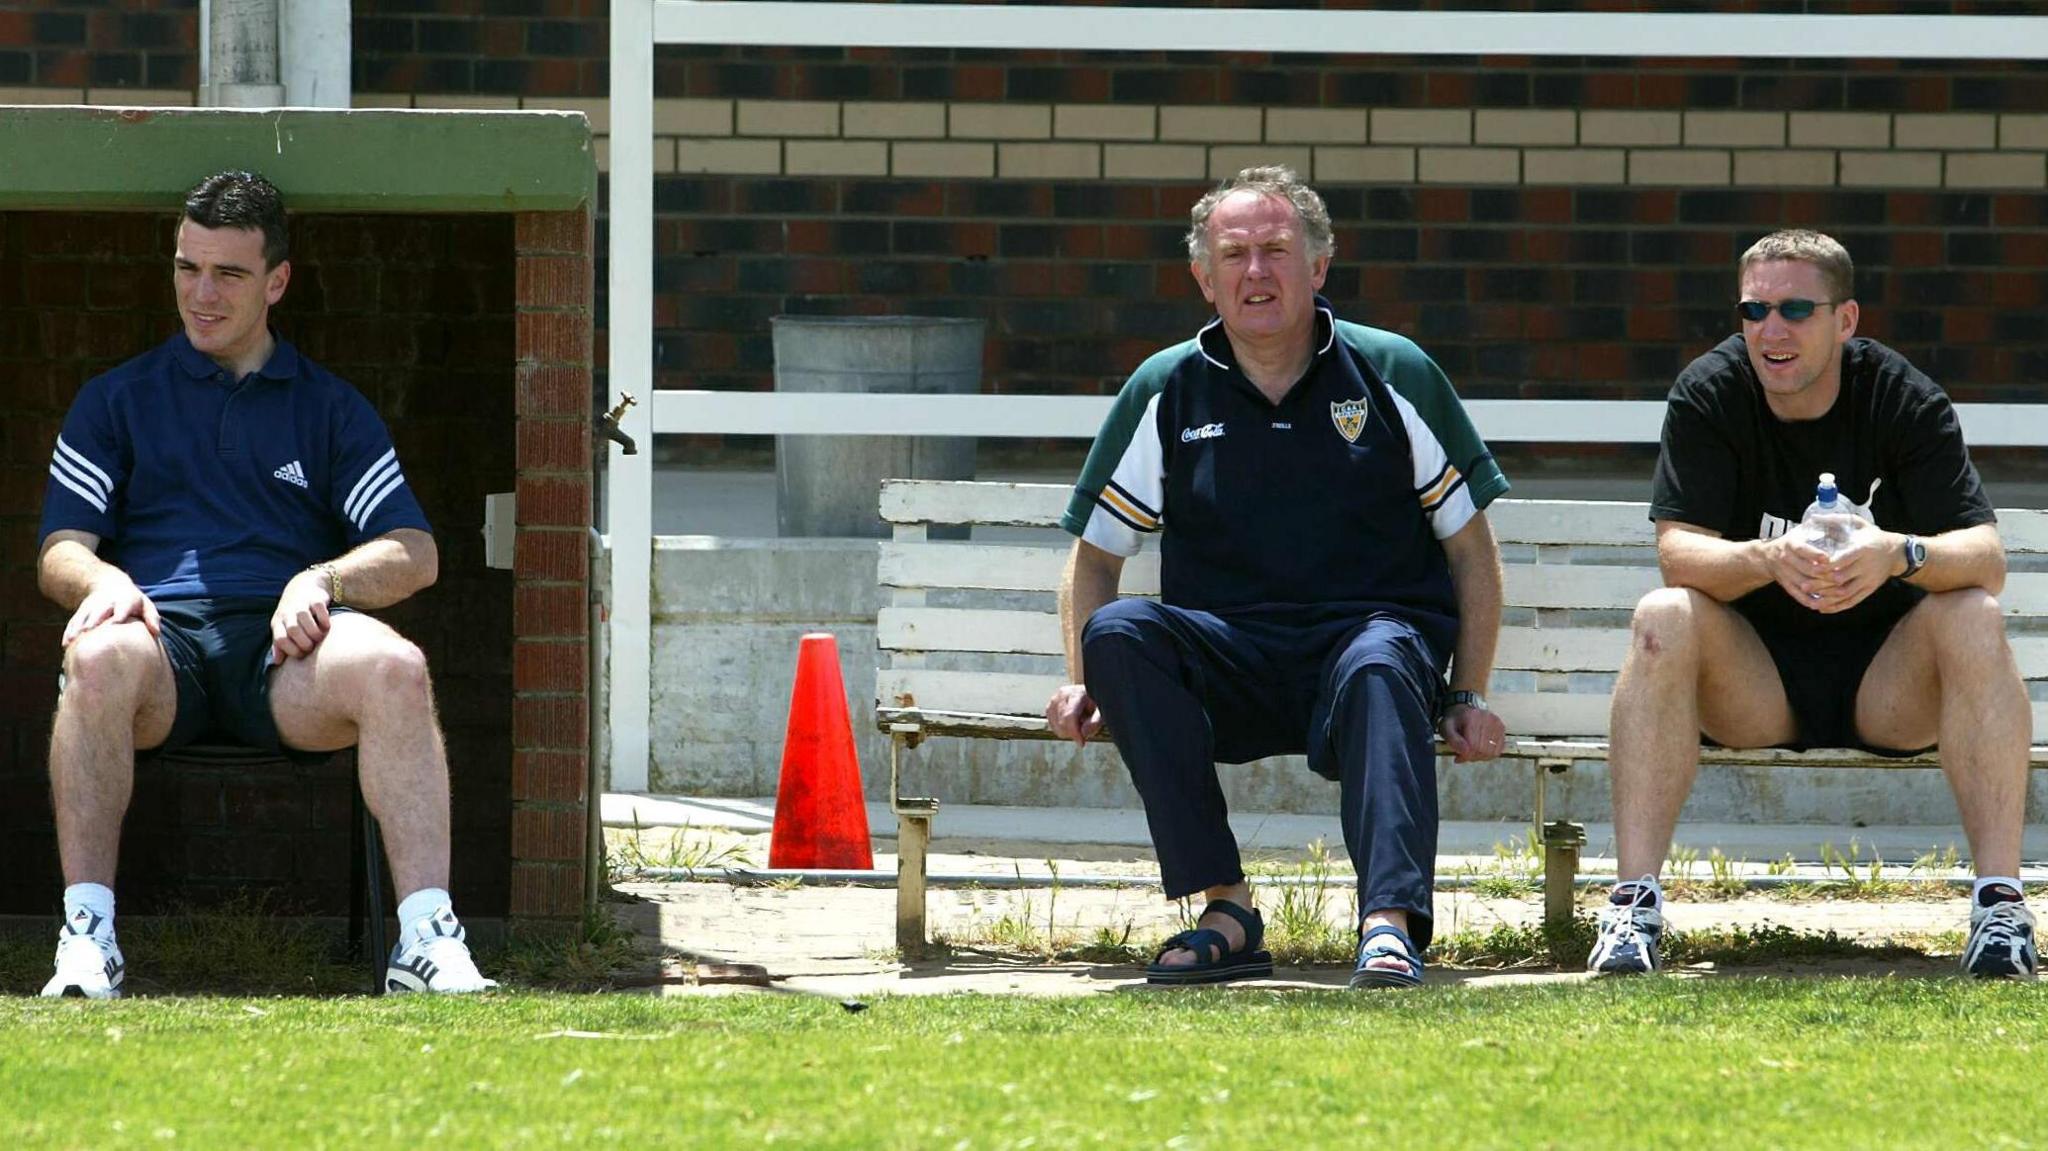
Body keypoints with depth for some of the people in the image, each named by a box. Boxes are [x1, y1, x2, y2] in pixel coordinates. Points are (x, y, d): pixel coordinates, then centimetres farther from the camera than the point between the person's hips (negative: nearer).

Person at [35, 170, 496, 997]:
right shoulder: (115, 401, 23)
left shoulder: (331, 408, 23)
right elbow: (59, 553, 13)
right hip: (163, 627, -1)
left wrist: (322, 580, -9)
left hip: (283, 648, 1)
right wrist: (105, 582, -12)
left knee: (394, 667, -34)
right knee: (100, 658, -39)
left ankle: (428, 940, -38)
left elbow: (415, 554, 12)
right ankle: (86, 936, -37)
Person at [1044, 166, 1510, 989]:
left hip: (1374, 627, -2)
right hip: (1227, 660, 2)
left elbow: (1470, 547, 13)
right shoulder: (1166, 394, 11)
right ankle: (1225, 912, -32)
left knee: (1377, 667, -39)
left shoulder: (1395, 378, 8)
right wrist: (1081, 683, 0)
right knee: (1118, 633, -30)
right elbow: (1095, 553, 17)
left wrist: (1468, 698, 3)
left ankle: (1390, 923, -51)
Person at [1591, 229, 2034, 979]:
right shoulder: (1709, 395, -7)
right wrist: (1769, 559, -39)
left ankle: (2000, 900, -33)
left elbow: (1986, 559, -18)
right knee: (1662, 620, -28)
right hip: (1752, 687, 0)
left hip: (1887, 686, 0)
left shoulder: (1904, 400, -9)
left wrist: (1899, 554, -40)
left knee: (1972, 619, -28)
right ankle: (1636, 901, -33)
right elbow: (1678, 550, -17)